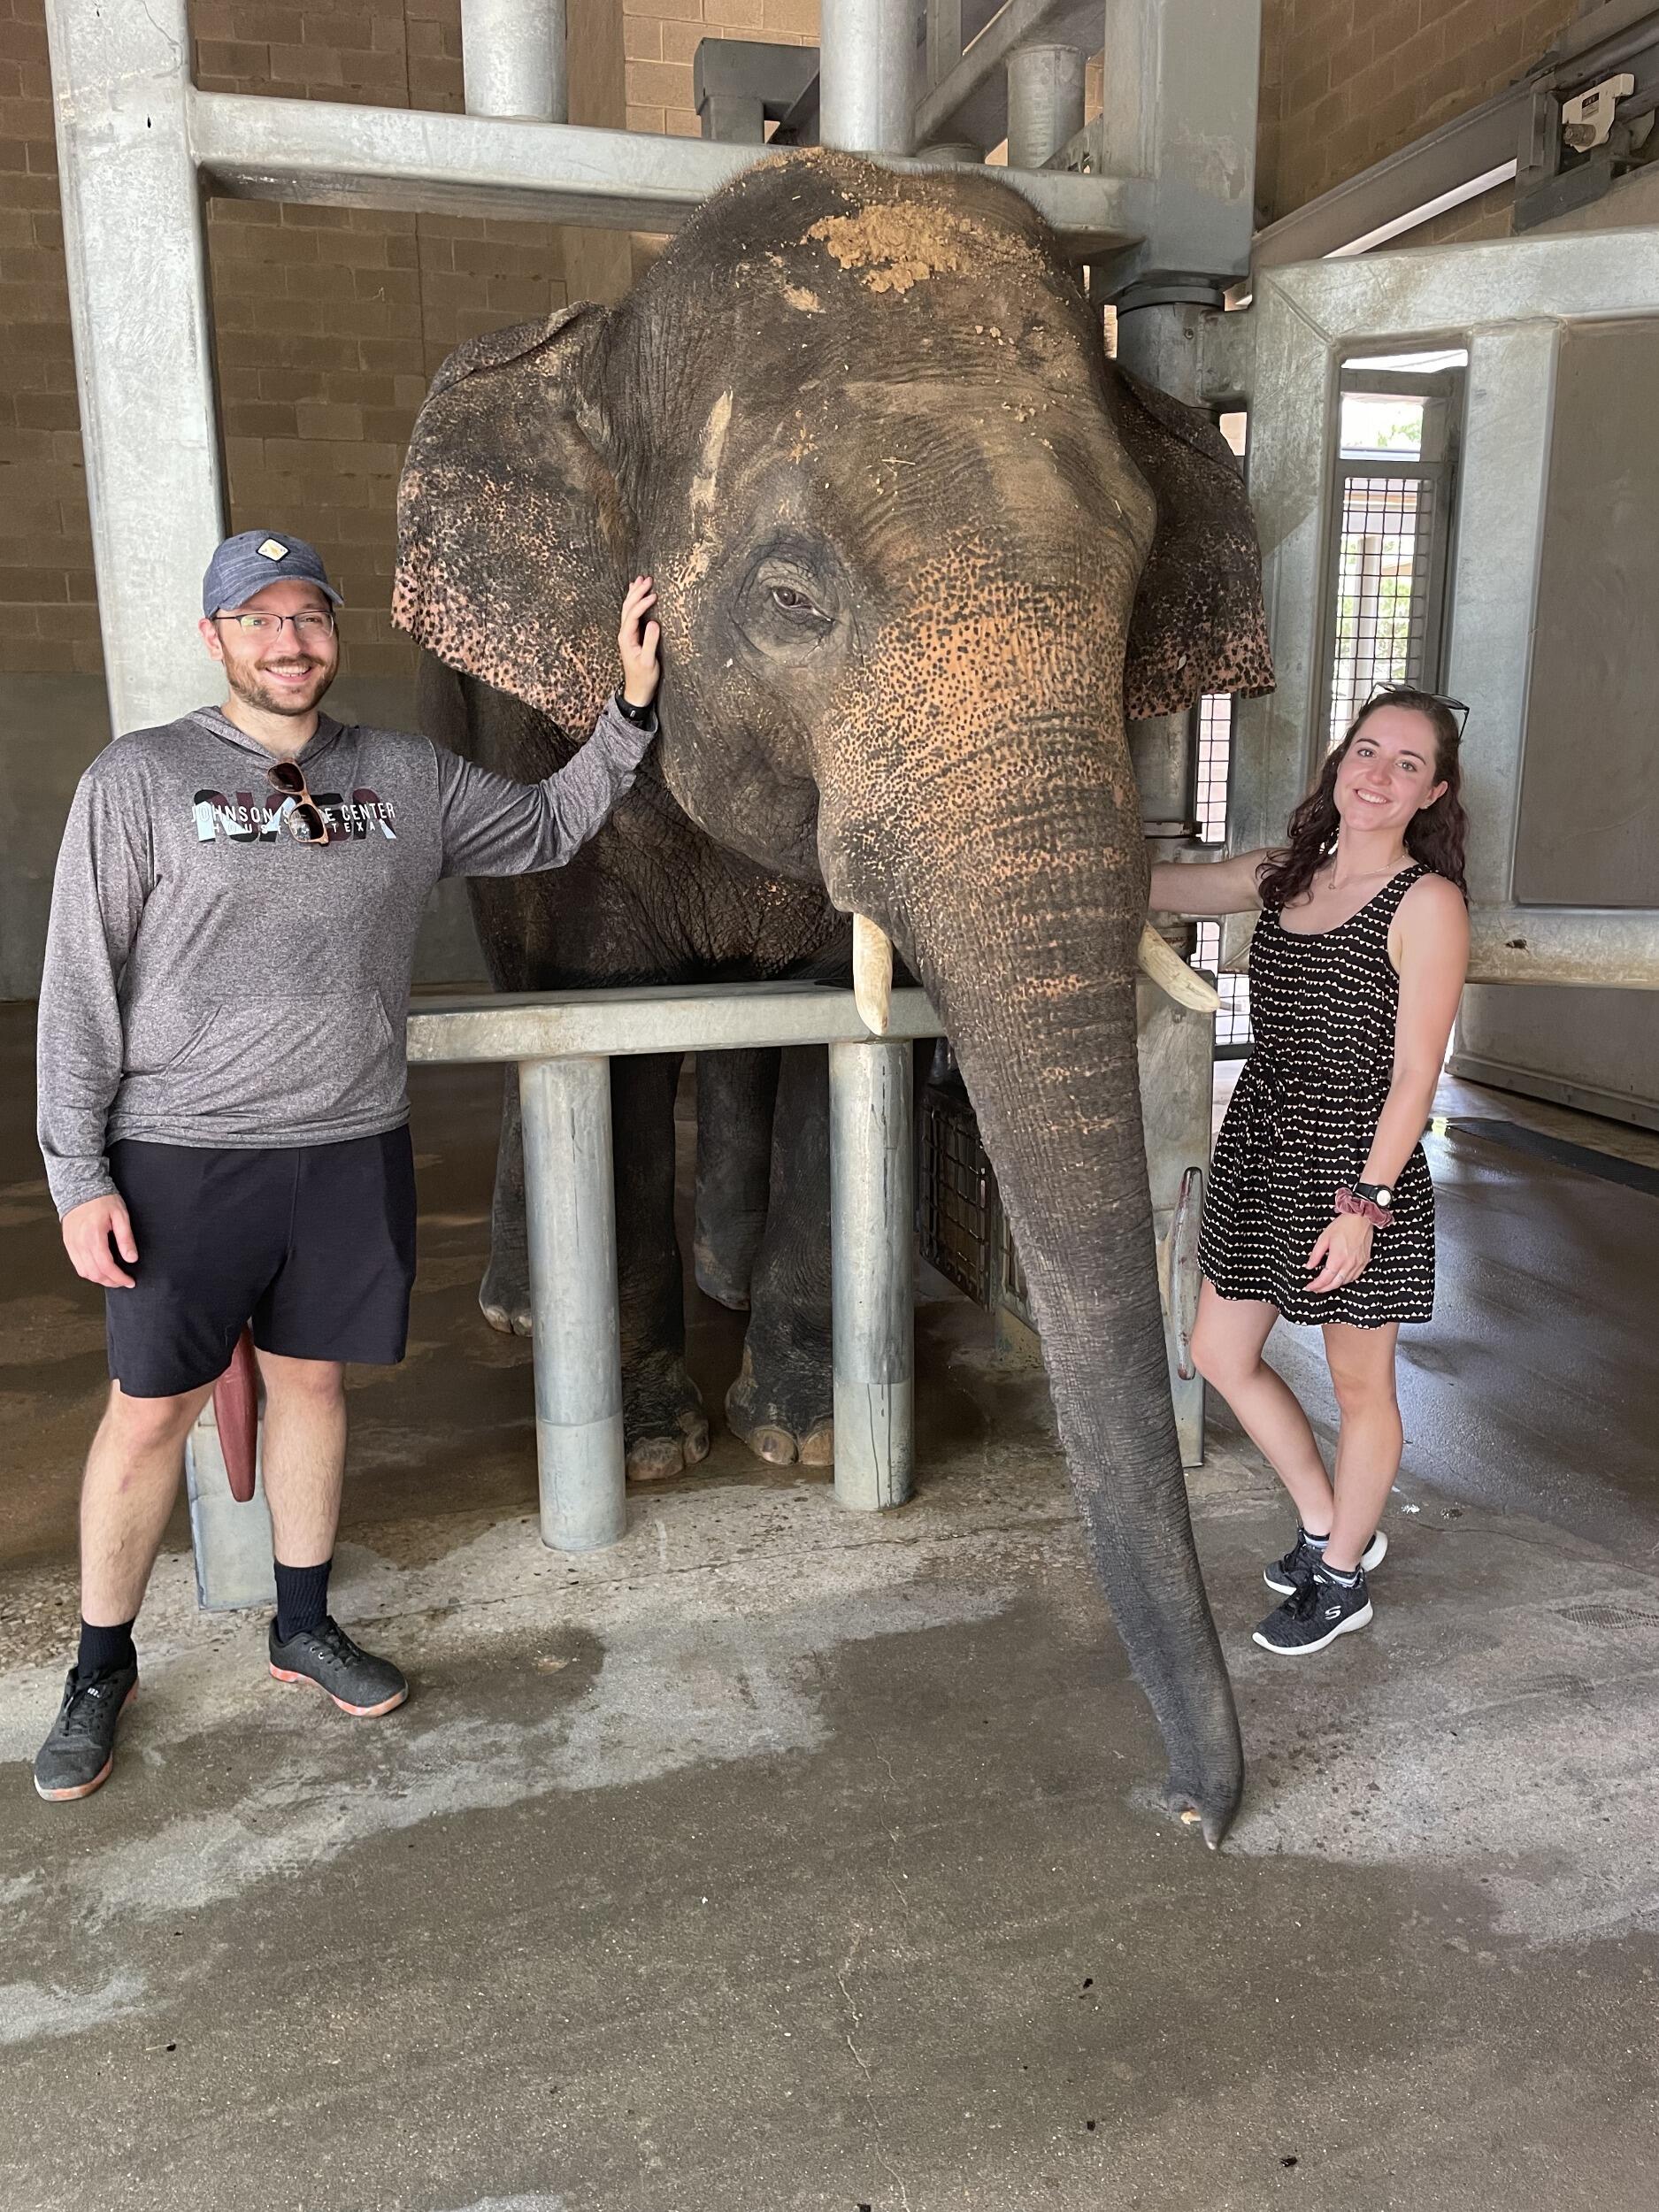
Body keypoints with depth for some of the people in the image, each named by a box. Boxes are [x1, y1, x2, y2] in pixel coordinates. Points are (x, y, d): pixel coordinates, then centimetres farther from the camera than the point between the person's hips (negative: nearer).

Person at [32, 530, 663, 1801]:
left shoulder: (409, 779, 7)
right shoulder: (140, 781, -4)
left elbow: (554, 828, 18)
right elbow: (80, 989, -4)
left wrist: (632, 705, 6)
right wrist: (79, 1176, -8)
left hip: (353, 1151, 3)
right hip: (184, 1158, -3)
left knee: (314, 1379, 14)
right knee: (151, 1411, 5)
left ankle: (306, 1626, 33)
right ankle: (102, 1669, 26)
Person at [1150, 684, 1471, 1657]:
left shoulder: (1428, 903, -12)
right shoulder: (1283, 875, 7)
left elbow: (1413, 1076, -15)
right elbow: (1146, 885, 12)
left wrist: (1363, 1205, -18)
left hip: (1359, 1171, -7)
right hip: (1262, 1147, 7)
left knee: (1360, 1387, 10)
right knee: (1222, 1355, 15)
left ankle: (1343, 1578, 32)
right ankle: (1328, 1523, 37)